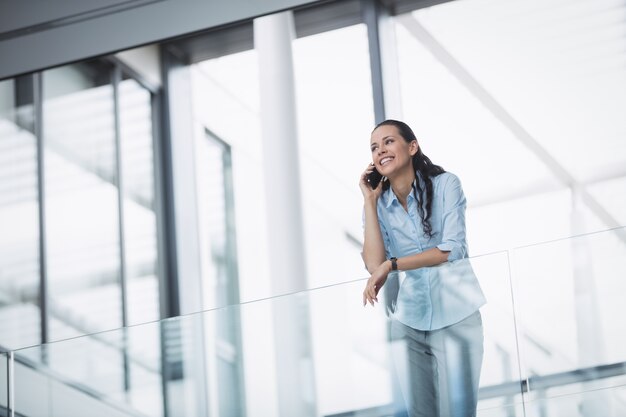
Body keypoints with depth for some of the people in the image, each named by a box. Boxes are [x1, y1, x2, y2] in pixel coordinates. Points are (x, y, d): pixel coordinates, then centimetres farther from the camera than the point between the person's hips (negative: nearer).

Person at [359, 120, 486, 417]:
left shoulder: (445, 184, -2)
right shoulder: (378, 204, 6)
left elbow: (452, 249, -12)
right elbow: (374, 264, -8)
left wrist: (392, 264, -14)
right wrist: (369, 201, -5)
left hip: (455, 317, -3)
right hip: (407, 323, 3)